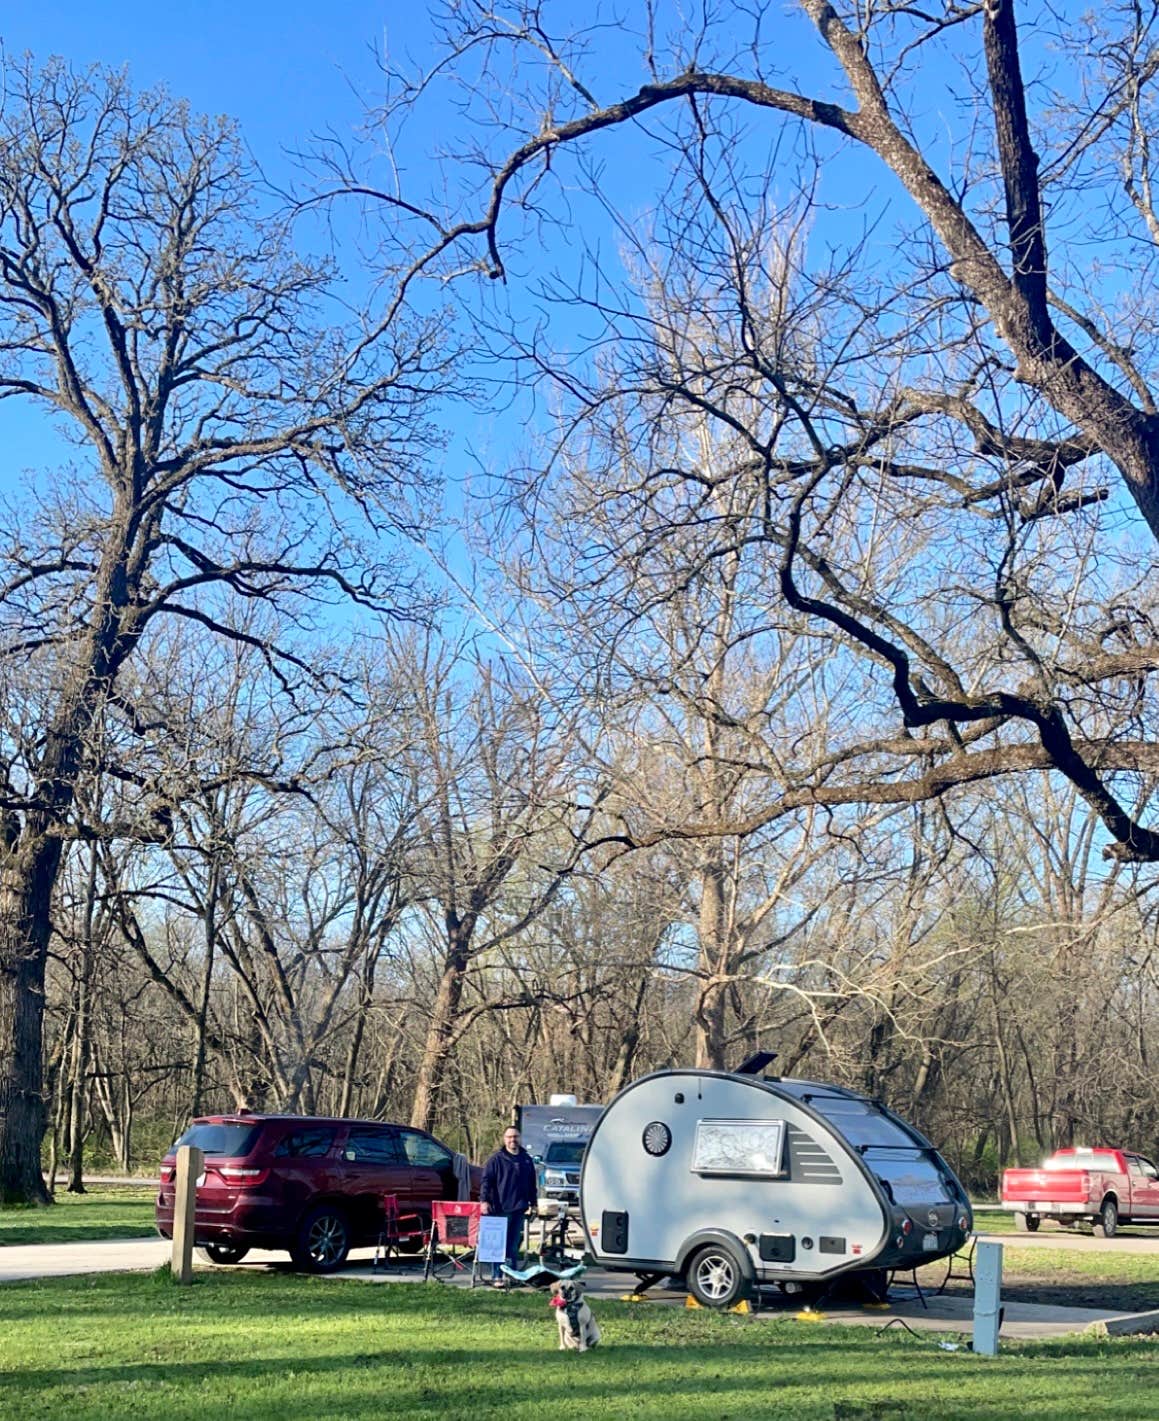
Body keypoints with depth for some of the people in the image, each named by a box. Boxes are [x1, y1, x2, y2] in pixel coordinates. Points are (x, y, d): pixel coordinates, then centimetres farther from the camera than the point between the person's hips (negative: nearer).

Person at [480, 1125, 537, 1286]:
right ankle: (496, 1277, -1)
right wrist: (484, 1200, -18)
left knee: (514, 1246, 9)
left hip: (519, 1209, 4)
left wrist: (533, 1203, 19)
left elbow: (532, 1184, 21)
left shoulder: (526, 1159, 13)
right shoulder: (497, 1159, -1)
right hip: (500, 1208, -4)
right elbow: (486, 1181, -6)